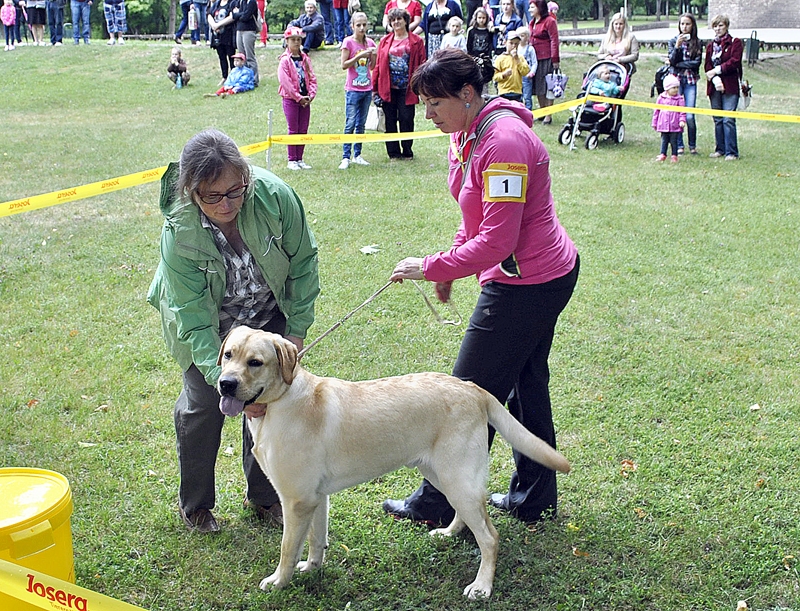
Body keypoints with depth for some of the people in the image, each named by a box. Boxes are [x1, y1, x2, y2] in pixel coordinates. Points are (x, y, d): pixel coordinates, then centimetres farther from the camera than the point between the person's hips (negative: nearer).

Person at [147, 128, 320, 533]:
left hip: (268, 314, 2)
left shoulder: (273, 195, -31)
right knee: (202, 404, -2)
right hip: (206, 322, -2)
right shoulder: (178, 233, -35)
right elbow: (194, 321, -32)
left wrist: (297, 328, -9)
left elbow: (303, 260, -13)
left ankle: (264, 497, 24)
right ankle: (195, 505, 23)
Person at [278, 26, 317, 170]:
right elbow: (285, 81, -13)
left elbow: (312, 78, 8)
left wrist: (311, 95, -7)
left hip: (305, 100, 5)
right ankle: (292, 160, 5)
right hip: (290, 99, -5)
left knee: (303, 130, 7)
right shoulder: (284, 60, -7)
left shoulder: (305, 58, 10)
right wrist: (299, 97, -15)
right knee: (293, 130, -2)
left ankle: (300, 159, 15)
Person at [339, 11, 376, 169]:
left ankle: (357, 155, 15)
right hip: (353, 89, -5)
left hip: (367, 88, 5)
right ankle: (345, 157, -5)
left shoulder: (369, 42, 8)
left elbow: (372, 66, 13)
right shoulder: (348, 42, -6)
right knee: (350, 124, -8)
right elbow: (343, 65, -11)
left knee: (361, 124, 9)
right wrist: (359, 56, -19)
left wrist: (374, 55, -6)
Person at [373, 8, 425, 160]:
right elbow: (378, 65, 8)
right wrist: (375, 88, 5)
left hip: (406, 89, -2)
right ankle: (393, 152, 16)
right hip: (388, 88, 2)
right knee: (390, 121, 6)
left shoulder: (416, 41, 2)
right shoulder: (385, 41, 8)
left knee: (406, 120, 1)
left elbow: (421, 65, 1)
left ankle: (407, 152, 15)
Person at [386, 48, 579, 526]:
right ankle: (534, 499, 33)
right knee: (525, 386, 19)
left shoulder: (503, 142, -25)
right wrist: (451, 264, 3)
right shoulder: (466, 135, 6)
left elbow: (496, 242, -29)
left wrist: (432, 267, -22)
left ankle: (439, 505, 15)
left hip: (527, 284, -11)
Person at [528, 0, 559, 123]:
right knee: (537, 87, 12)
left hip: (547, 59, -8)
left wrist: (555, 59, -16)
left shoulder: (549, 21, -8)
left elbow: (554, 41, -12)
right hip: (535, 58, 8)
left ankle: (548, 115, 1)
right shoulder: (532, 23, 17)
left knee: (547, 87, -4)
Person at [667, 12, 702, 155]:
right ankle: (679, 145, 8)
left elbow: (696, 63, -4)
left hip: (690, 81, -1)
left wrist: (676, 64, -5)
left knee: (689, 116, -7)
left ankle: (692, 145, 8)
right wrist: (677, 46, -18)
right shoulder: (673, 41, 7)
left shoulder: (697, 43, 6)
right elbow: (672, 61, -3)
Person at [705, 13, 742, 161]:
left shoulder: (735, 43, 2)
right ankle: (720, 149, 16)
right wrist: (715, 79, -12)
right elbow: (708, 66, 6)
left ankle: (731, 152, -9)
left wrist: (716, 70, -10)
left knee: (728, 119, -11)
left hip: (730, 87, -5)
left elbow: (734, 62, -9)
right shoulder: (710, 46, 16)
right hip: (714, 87, 5)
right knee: (717, 120, 7)